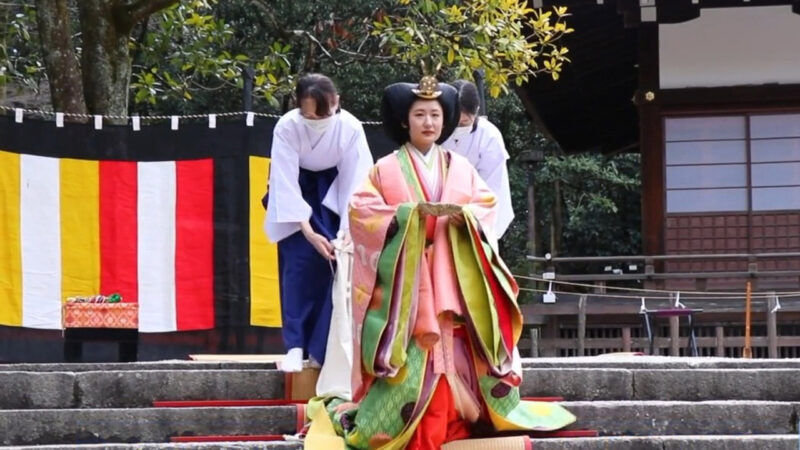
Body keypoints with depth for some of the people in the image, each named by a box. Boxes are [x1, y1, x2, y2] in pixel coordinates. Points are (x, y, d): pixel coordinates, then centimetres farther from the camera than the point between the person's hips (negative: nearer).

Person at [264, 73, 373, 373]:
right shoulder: (287, 128, -30)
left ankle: (322, 348, -5)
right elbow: (286, 184, -28)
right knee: (300, 263, -14)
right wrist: (307, 231, -35)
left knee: (337, 261, -11)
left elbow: (356, 181, -23)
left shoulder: (351, 128, -27)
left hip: (333, 191, 1)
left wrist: (348, 228, -33)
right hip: (296, 191, -1)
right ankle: (295, 347, -13)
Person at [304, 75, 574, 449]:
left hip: (451, 279, 3)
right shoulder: (386, 169, 5)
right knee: (411, 351, -9)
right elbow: (361, 209, -5)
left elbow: (487, 205, 8)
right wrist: (408, 212, -16)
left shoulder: (461, 168, 13)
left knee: (448, 349, -3)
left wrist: (464, 214, -14)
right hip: (405, 278, -2)